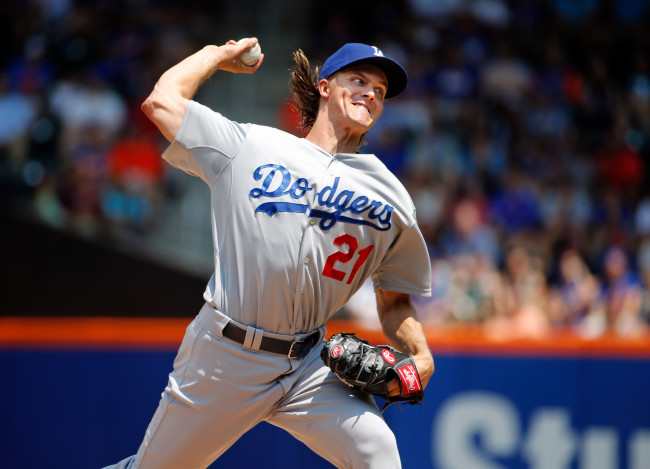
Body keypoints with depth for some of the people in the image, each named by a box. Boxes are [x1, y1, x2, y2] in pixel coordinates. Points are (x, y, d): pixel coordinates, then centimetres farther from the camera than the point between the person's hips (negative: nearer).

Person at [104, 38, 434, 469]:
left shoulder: (390, 198, 9)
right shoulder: (249, 146, 4)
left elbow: (395, 300, 15)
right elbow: (162, 100, 3)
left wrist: (421, 357, -3)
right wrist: (222, 54, 18)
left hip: (310, 367, 1)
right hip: (224, 356, -1)